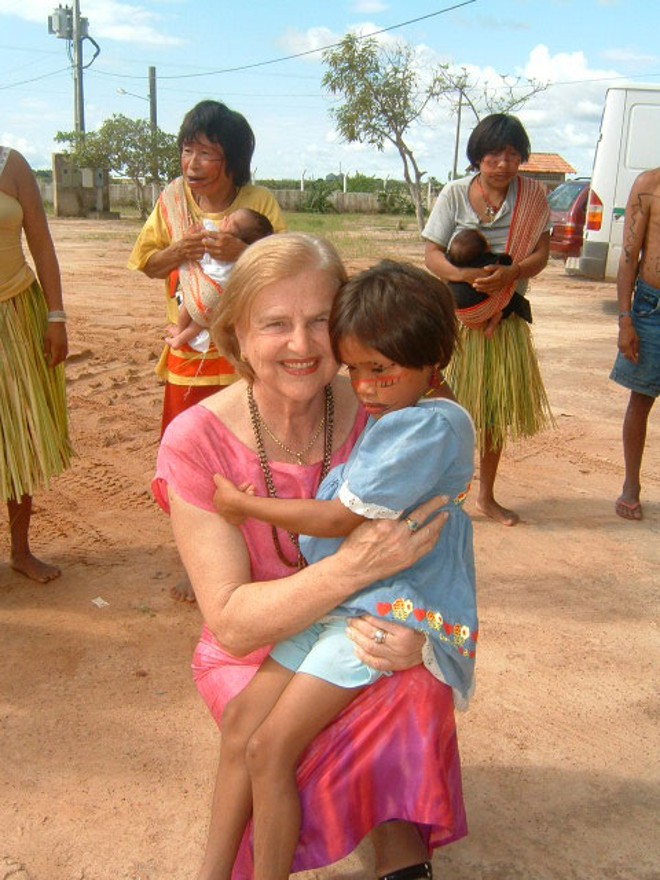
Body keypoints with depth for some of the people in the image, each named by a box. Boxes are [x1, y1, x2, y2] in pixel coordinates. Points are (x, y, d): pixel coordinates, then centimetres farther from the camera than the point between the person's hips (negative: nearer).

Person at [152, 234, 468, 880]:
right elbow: (229, 622, -22)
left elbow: (429, 554, -4)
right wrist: (354, 566, -37)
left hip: (360, 633, 2)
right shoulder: (196, 443, -19)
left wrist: (419, 633, -27)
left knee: (417, 686, -27)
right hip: (253, 648, -1)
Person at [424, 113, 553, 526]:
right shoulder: (455, 194, -4)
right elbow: (432, 254, -8)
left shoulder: (533, 195, 1)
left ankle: (487, 496, 28)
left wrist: (510, 274, -25)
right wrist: (468, 275, -27)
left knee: (497, 410, 12)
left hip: (506, 318, 3)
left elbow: (541, 253, -3)